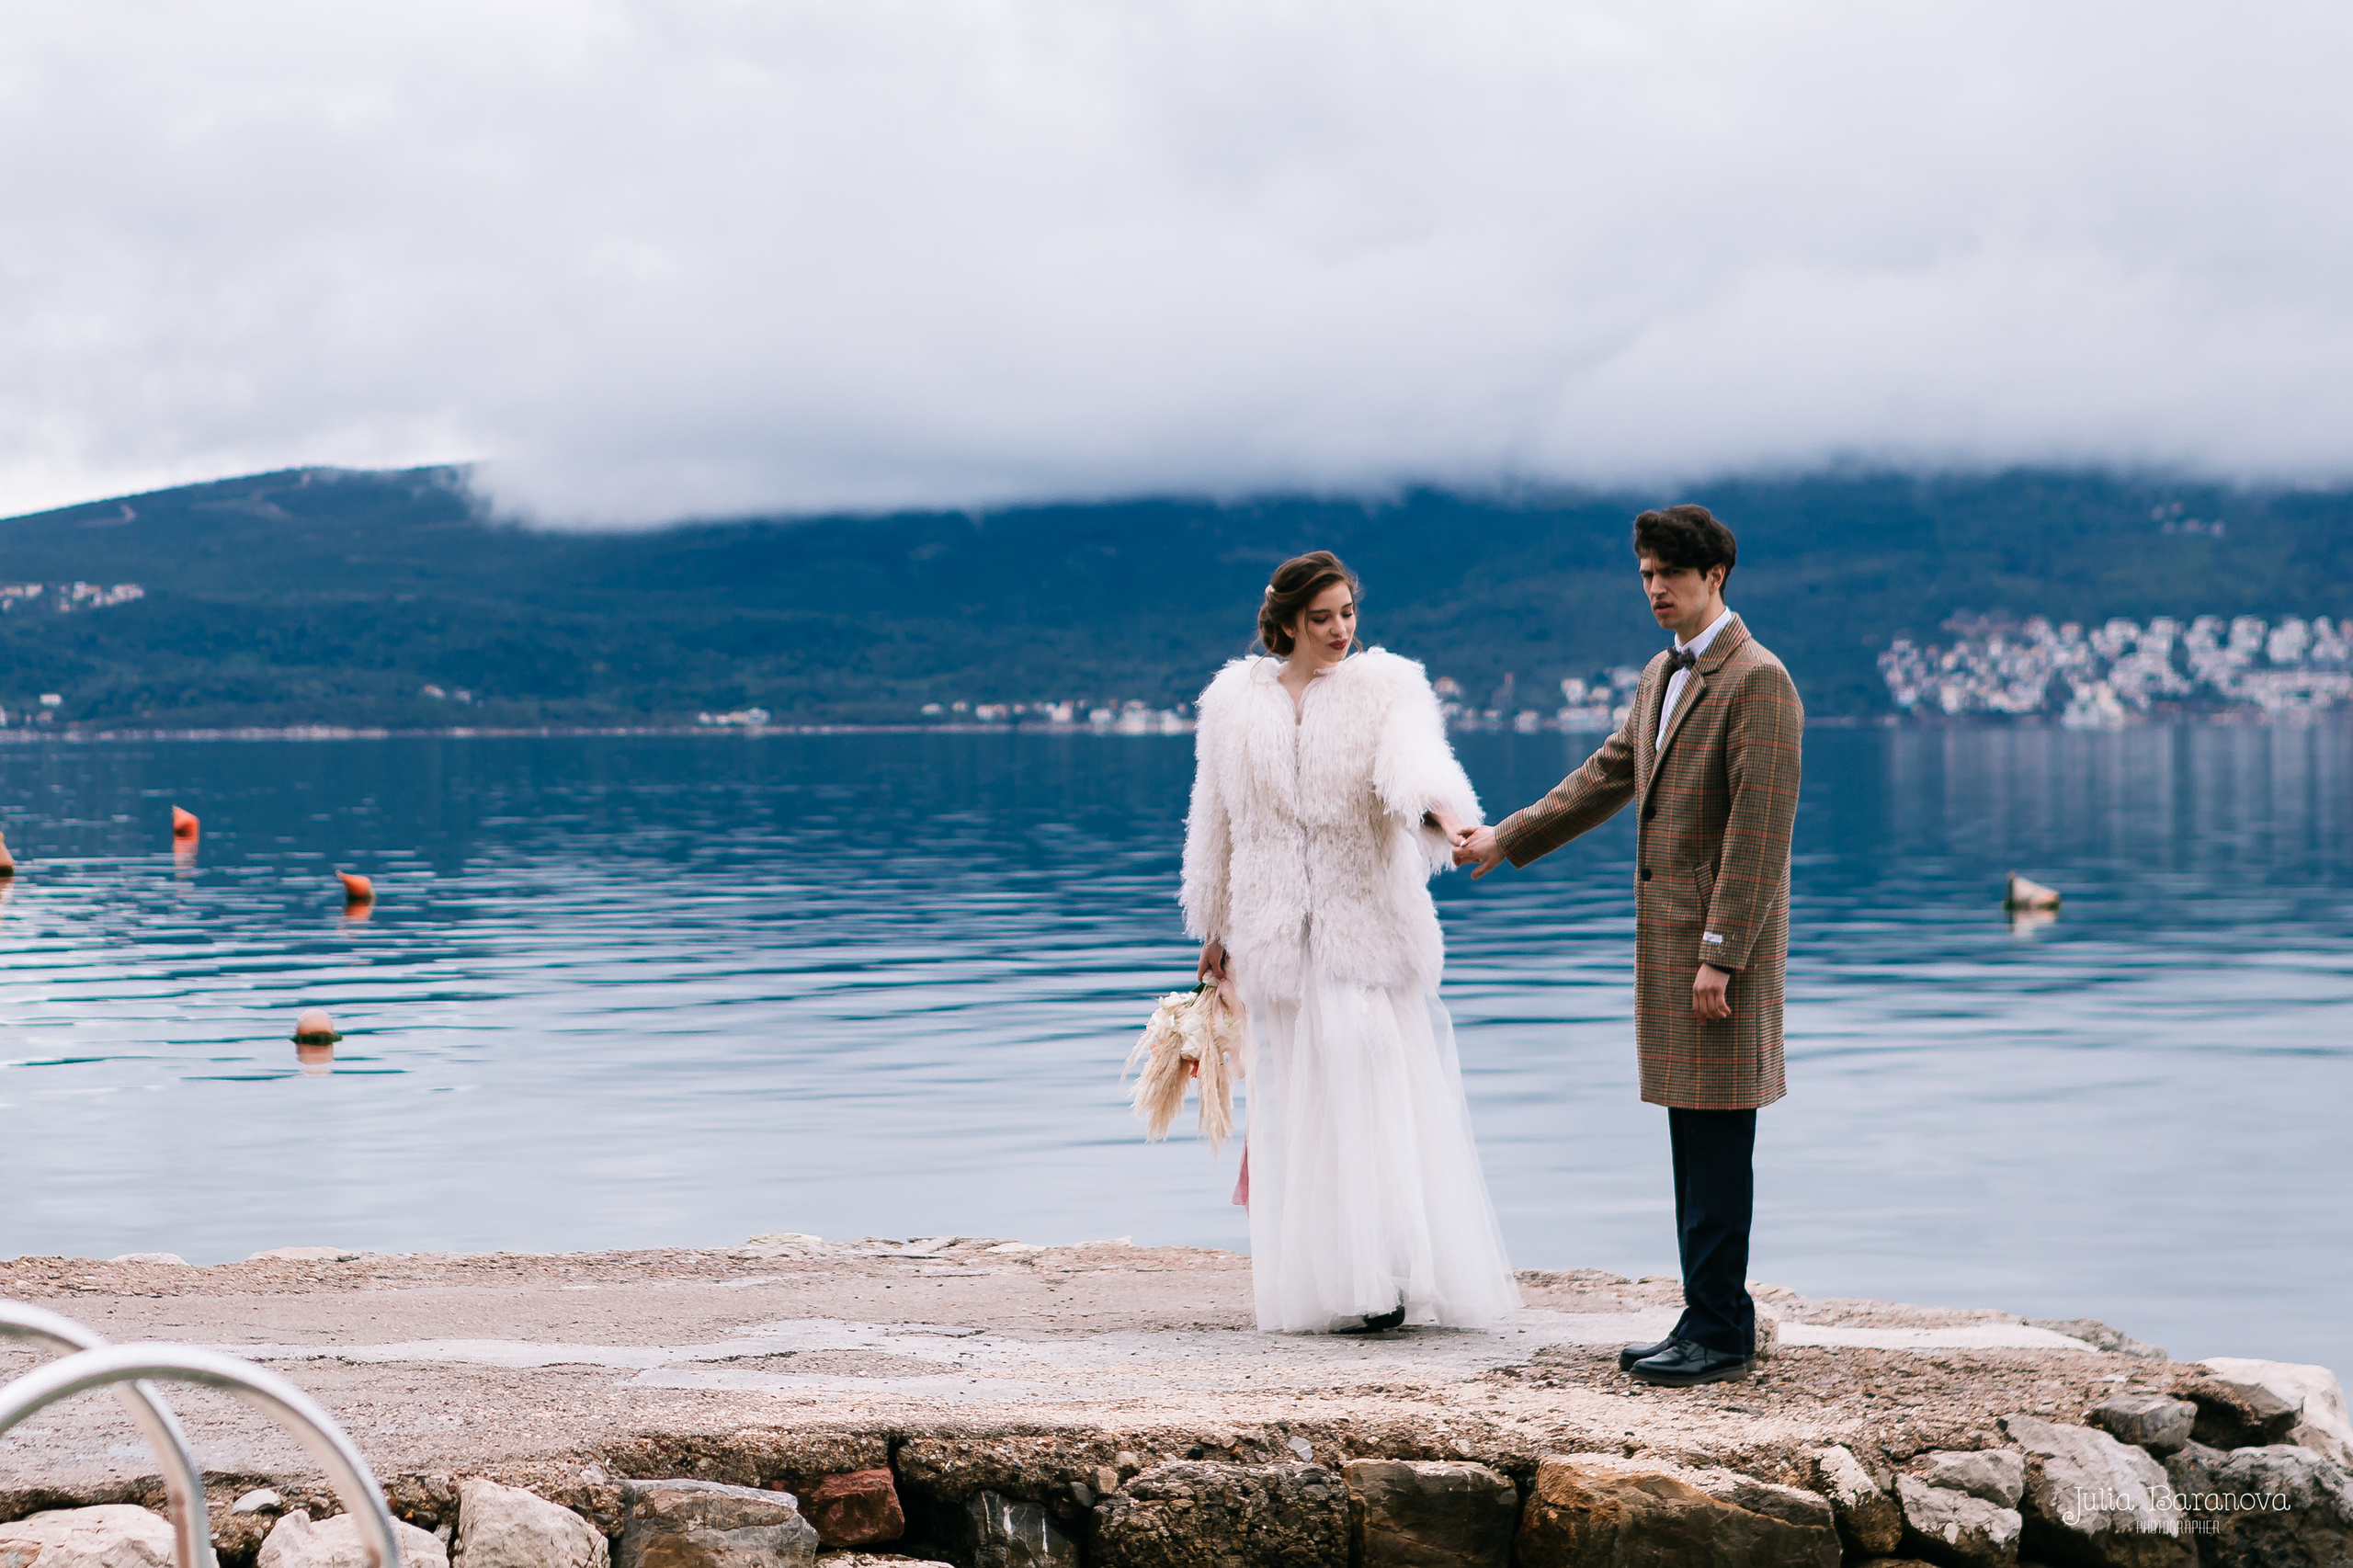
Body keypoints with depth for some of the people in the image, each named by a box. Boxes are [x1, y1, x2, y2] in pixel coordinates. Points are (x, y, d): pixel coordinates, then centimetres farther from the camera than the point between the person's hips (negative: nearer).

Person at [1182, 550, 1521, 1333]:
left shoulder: (1387, 688, 1)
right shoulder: (1234, 702, 8)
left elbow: (1414, 760, -21)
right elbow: (1216, 821, 15)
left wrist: (1445, 811, -43)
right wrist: (1214, 930, 16)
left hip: (1370, 923, -2)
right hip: (1276, 931, 2)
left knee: (1385, 1091, -8)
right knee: (1297, 1101, 1)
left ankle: (1393, 1271, -7)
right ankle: (1323, 1281, 4)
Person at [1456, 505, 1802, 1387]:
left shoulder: (1758, 681, -12)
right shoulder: (1662, 676, 17)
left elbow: (1759, 830, -17)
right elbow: (1606, 778, 28)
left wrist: (1721, 953, -20)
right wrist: (1507, 840, 31)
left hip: (1723, 945, -9)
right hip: (1665, 936, 9)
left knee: (1718, 1142, -7)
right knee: (1691, 1142, 10)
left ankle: (1721, 1336, -2)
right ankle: (1706, 1322, 15)